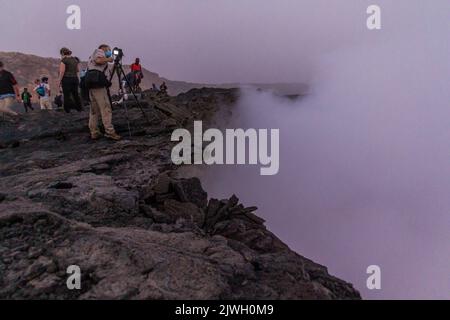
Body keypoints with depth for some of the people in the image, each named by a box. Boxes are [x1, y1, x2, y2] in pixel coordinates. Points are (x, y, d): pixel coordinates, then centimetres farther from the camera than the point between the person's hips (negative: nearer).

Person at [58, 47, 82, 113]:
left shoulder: (64, 60, -8)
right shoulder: (75, 59, 10)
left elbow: (62, 71, -13)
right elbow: (78, 70, 15)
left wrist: (60, 81, -7)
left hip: (66, 79, -6)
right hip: (75, 78, 6)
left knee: (67, 95, -2)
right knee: (75, 94, 13)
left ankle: (67, 109, -5)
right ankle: (79, 108, 14)